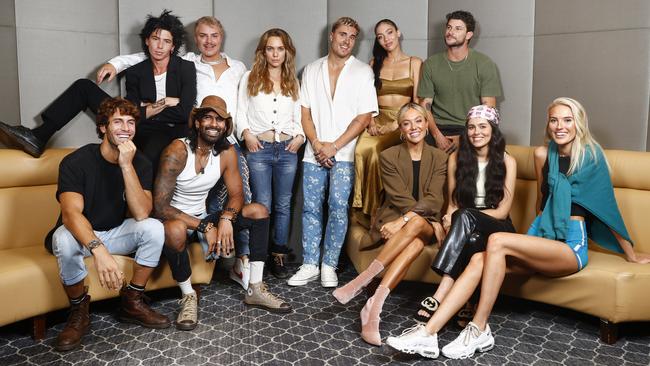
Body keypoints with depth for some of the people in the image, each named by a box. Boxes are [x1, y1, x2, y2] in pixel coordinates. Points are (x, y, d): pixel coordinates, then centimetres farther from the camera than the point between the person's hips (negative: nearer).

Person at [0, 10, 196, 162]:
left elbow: (185, 112, -12)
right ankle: (38, 137, -9)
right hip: (139, 131, 5)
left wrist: (147, 107, -3)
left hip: (169, 133, -5)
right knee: (84, 86, -1)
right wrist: (161, 106, -6)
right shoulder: (135, 72, 10)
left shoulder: (186, 68, -1)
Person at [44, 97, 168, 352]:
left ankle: (132, 303, -6)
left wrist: (127, 165, -32)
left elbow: (141, 214, -24)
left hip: (116, 233, 3)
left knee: (154, 228, -24)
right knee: (65, 237, -36)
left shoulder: (140, 163, -9)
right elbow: (71, 214, -34)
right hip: (80, 234, -3)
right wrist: (98, 250, -51)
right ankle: (79, 312, -11)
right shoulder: (76, 161, -19)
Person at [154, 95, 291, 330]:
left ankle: (255, 290, -4)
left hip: (202, 219, 6)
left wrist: (226, 218, -23)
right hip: (174, 220, -6)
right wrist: (204, 227, -28)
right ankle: (188, 297, -15)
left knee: (259, 211, -8)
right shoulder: (177, 152, -21)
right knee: (176, 230, -41)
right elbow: (160, 206, -25)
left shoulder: (226, 152, -4)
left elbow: (236, 194, 1)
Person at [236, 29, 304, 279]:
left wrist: (300, 136, 1)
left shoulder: (293, 82, 16)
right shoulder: (250, 78, 8)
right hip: (259, 148, -3)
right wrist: (246, 133, -9)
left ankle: (279, 257, 14)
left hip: (287, 149, 3)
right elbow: (241, 111, 6)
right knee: (262, 205, -5)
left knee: (283, 204, 6)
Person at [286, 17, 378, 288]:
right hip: (315, 151, 3)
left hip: (344, 153, -2)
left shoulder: (363, 72, 4)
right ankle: (310, 265, 10)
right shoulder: (311, 70, 12)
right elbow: (304, 111, 8)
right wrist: (317, 144, -7)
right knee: (311, 207, 2)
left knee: (338, 205, -10)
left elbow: (365, 116, -3)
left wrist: (334, 146, -10)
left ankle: (329, 265, 2)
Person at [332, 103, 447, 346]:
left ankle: (363, 280, -37)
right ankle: (375, 306, -40)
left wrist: (404, 220, -22)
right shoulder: (389, 156, 4)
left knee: (416, 225, -36)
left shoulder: (439, 158, 7)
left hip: (426, 224, 1)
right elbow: (400, 198, -5)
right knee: (418, 233, -35)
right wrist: (434, 224, -15)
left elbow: (434, 201, -6)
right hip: (393, 219, -1)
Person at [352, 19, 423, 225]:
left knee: (375, 149, -31)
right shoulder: (374, 64, 16)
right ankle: (365, 209, -18)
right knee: (361, 150, -29)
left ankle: (376, 211, -18)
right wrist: (371, 123, -7)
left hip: (402, 122, -3)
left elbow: (418, 101, -1)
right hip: (378, 120, 3)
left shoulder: (414, 63, 6)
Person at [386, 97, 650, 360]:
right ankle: (429, 333, -32)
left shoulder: (591, 155, -3)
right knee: (479, 259, -23)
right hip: (541, 236, 5)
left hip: (571, 246, -5)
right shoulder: (543, 154, 11)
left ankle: (479, 330, -22)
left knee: (497, 241, -30)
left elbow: (607, 207, 2)